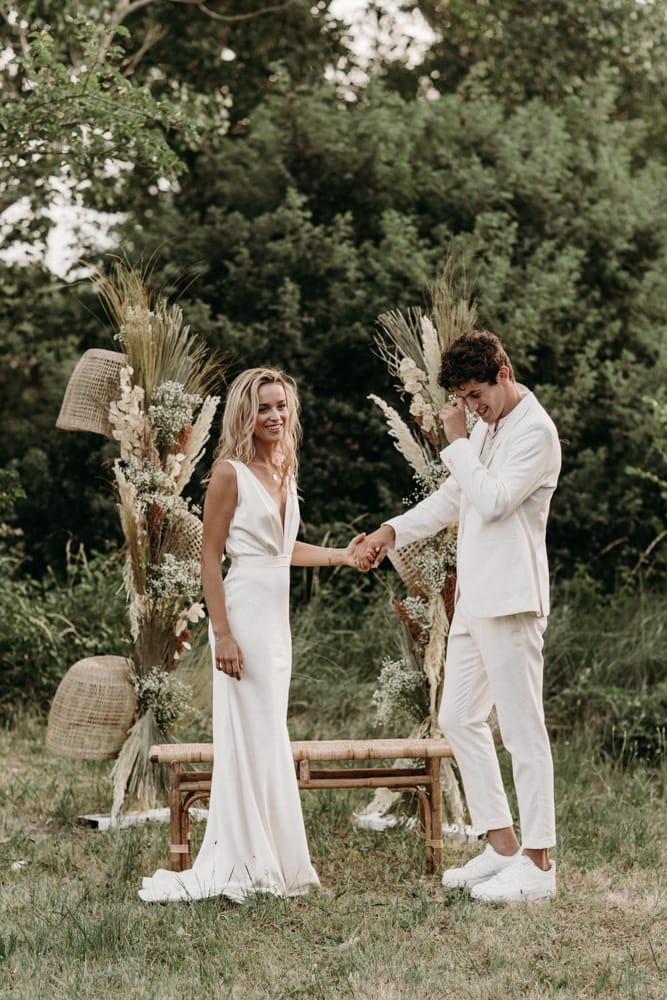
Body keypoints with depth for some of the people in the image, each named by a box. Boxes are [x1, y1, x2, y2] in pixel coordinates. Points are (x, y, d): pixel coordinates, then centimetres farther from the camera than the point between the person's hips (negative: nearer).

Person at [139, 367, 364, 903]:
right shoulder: (230, 472, -9)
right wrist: (222, 634, -18)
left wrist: (341, 555, 11)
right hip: (245, 611, -8)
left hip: (278, 616, 8)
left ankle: (271, 858, 17)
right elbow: (210, 557, -12)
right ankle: (245, 864, -1)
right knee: (250, 737, -7)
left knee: (269, 737, 10)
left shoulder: (285, 471, 13)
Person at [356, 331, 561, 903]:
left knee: (523, 731, -6)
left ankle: (538, 863, -1)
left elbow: (493, 501, -22)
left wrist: (458, 442, -13)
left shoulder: (535, 431, -13)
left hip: (511, 599, -10)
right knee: (460, 719, 12)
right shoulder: (486, 430, 16)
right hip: (475, 598, 10)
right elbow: (451, 499, 24)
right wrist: (394, 531, 13)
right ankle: (502, 848, 18)